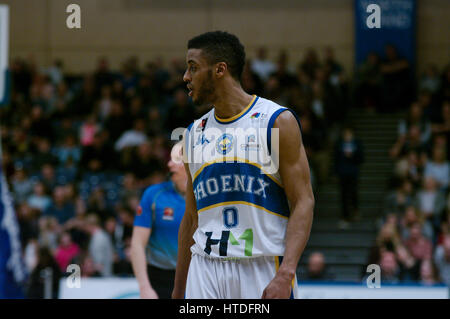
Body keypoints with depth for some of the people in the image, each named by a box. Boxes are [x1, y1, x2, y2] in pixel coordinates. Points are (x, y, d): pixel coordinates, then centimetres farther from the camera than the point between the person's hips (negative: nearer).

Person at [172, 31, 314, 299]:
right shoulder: (195, 134, 14)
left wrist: (285, 275, -20)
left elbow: (303, 203, -7)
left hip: (263, 270, -4)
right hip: (205, 270, 4)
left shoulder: (278, 121, -2)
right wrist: (177, 293, 17)